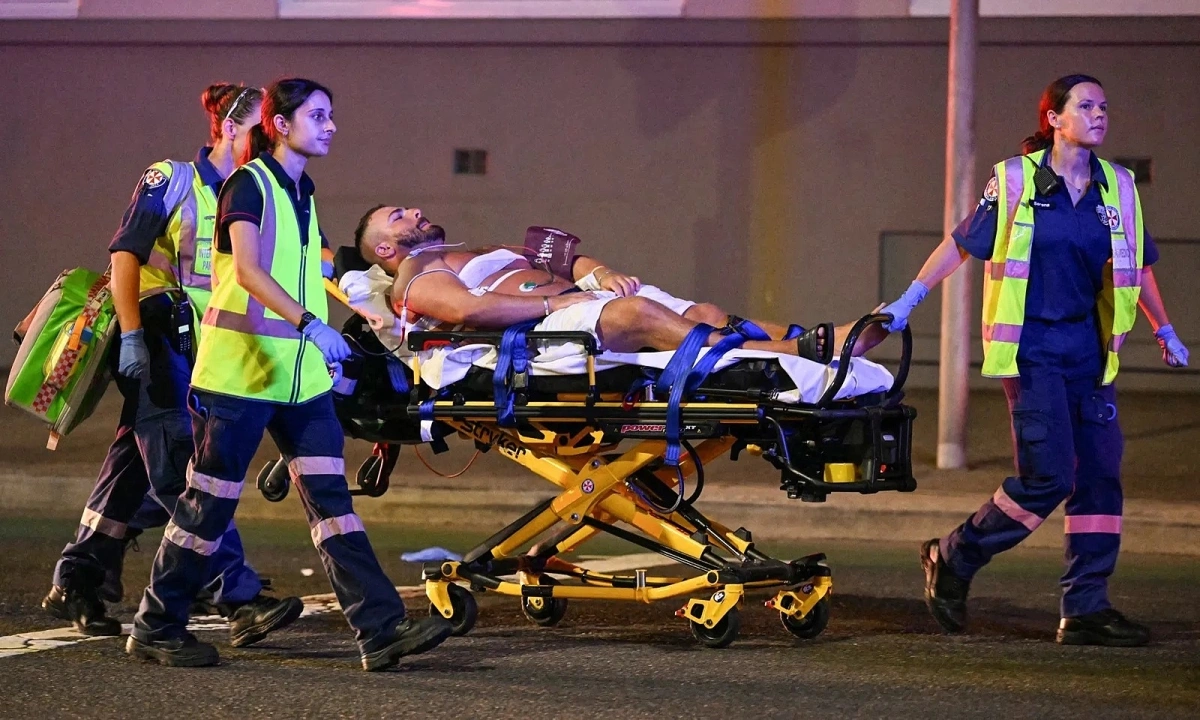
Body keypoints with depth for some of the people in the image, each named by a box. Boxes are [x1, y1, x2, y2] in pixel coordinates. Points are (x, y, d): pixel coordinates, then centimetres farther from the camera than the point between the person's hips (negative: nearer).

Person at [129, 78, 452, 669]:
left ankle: (380, 629, -9)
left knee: (329, 496, -1)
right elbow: (249, 269, -24)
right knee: (211, 500, 0)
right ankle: (155, 627, 12)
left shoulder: (302, 192, 16)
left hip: (301, 373, 7)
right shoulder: (249, 184, -9)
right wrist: (310, 324, -36)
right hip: (241, 369, -7)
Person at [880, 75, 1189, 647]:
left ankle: (1086, 610, 6)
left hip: (1086, 350, 5)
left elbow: (1137, 265, 21)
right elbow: (961, 243, 1)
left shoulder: (1117, 188, 9)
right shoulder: (1016, 180, -4)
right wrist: (905, 303, 0)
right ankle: (954, 559, 7)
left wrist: (1164, 331, 25)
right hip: (1031, 347, -5)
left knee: (1100, 475, 0)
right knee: (1048, 476, -13)